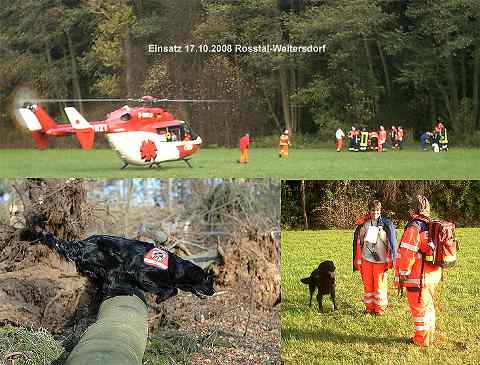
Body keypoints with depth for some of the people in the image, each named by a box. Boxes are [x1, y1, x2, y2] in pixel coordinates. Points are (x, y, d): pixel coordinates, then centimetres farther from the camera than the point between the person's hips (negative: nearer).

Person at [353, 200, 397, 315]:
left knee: (380, 284, -1)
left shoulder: (386, 224, 1)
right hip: (366, 258, 3)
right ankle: (369, 306, 16)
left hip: (380, 258, -2)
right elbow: (360, 241, 14)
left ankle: (380, 308, 10)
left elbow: (389, 242, 1)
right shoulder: (363, 224, 7)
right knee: (368, 283, 6)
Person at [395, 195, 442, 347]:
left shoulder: (413, 229, -19)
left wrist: (401, 278, -13)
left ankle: (422, 339, 12)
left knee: (419, 307, 3)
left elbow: (406, 256, -20)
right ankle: (429, 337, 31)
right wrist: (438, 273, 22)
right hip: (433, 275, 8)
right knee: (428, 305, 20)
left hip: (418, 278, -8)